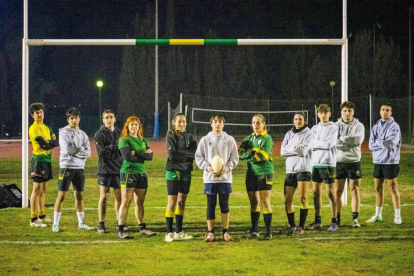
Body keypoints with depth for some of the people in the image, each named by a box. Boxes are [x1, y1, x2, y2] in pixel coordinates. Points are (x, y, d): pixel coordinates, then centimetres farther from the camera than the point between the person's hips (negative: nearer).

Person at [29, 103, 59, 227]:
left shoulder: (47, 128, 16)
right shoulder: (34, 128, -10)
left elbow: (56, 142, 6)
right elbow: (43, 145, -19)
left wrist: (48, 143, -11)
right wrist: (50, 143, -1)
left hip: (47, 160, 8)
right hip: (39, 160, -8)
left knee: (43, 189, 15)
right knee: (37, 189, -9)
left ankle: (42, 216, 25)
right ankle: (33, 219, -9)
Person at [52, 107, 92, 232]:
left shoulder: (83, 134, 12)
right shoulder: (64, 132, -3)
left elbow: (88, 153, 3)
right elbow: (67, 149, -15)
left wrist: (74, 151, -11)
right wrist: (81, 149, -3)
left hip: (80, 167, 5)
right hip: (67, 167, -5)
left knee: (79, 196, 11)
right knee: (62, 195, -6)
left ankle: (81, 222, 19)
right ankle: (56, 223, -3)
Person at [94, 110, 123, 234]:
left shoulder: (120, 133, 11)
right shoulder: (99, 134, 0)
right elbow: (101, 152, -11)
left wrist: (110, 149, -8)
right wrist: (115, 147, -10)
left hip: (119, 168, 3)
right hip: (105, 169, -3)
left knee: (119, 197, 5)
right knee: (104, 197, -3)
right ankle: (101, 225, 1)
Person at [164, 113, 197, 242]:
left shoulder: (189, 137, 9)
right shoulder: (170, 137, -3)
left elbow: (194, 154, -4)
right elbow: (172, 155, -15)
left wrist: (179, 153, -14)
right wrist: (186, 154, -10)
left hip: (186, 172, 4)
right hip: (173, 172, -4)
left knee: (181, 202, 9)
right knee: (172, 202, -5)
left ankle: (179, 232, 16)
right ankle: (169, 232, -2)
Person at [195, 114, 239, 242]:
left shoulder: (229, 140, 5)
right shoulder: (205, 140, 5)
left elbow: (234, 157, 6)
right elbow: (198, 157, 5)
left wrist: (227, 167, -11)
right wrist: (208, 167, -10)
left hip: (225, 177, 0)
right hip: (209, 178, 0)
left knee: (224, 205, 3)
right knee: (211, 205, 3)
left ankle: (226, 231, 12)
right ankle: (210, 232, 8)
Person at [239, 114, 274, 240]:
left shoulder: (267, 138, -2)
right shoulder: (249, 139, 14)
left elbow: (262, 155, -15)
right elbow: (241, 153, 1)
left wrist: (249, 154, -7)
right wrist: (253, 153, -14)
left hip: (264, 172, -5)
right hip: (251, 172, 5)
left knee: (265, 202, -7)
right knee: (254, 202, 9)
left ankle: (268, 231, -5)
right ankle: (254, 230, 17)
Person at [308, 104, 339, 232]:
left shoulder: (333, 128, -3)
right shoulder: (314, 128, 14)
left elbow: (328, 144, -14)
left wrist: (314, 143, -5)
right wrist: (322, 145, -5)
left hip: (328, 163, -5)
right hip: (315, 163, 5)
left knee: (330, 192, -3)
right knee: (316, 192, 8)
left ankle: (334, 222, 0)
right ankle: (317, 221, 15)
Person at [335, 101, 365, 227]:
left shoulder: (359, 126, 3)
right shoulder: (335, 125, 8)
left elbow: (358, 140, -15)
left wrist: (341, 139, -11)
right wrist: (349, 142, -12)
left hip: (353, 161, -1)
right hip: (338, 162, 1)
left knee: (355, 191, -1)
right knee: (337, 192, 3)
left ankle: (355, 219, 2)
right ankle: (337, 218, 10)